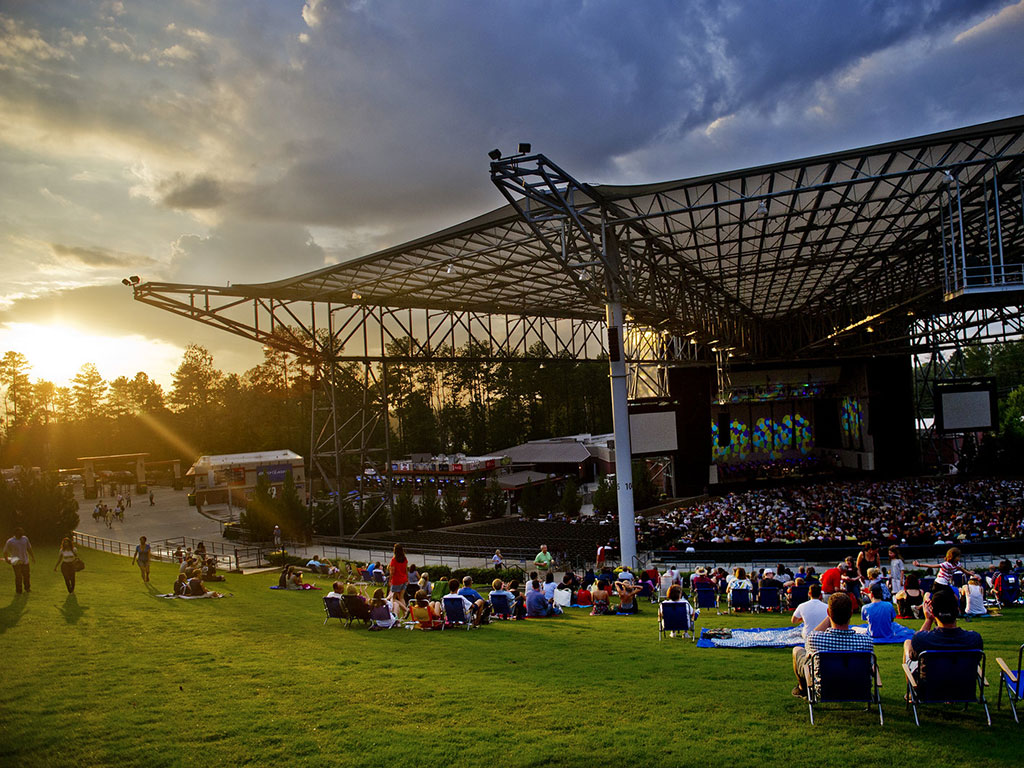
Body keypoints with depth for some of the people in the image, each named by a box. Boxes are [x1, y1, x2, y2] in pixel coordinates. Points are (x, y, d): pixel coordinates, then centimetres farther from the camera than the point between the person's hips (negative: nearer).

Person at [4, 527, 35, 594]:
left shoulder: (25, 539, 7)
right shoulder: (10, 541, -6)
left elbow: (29, 548, 16)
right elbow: (5, 552, -1)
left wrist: (33, 557, 17)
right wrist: (7, 559, -14)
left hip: (25, 561, 4)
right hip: (16, 562, -4)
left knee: (27, 575, 8)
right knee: (18, 577, -3)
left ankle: (27, 588, 28)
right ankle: (18, 591, 10)